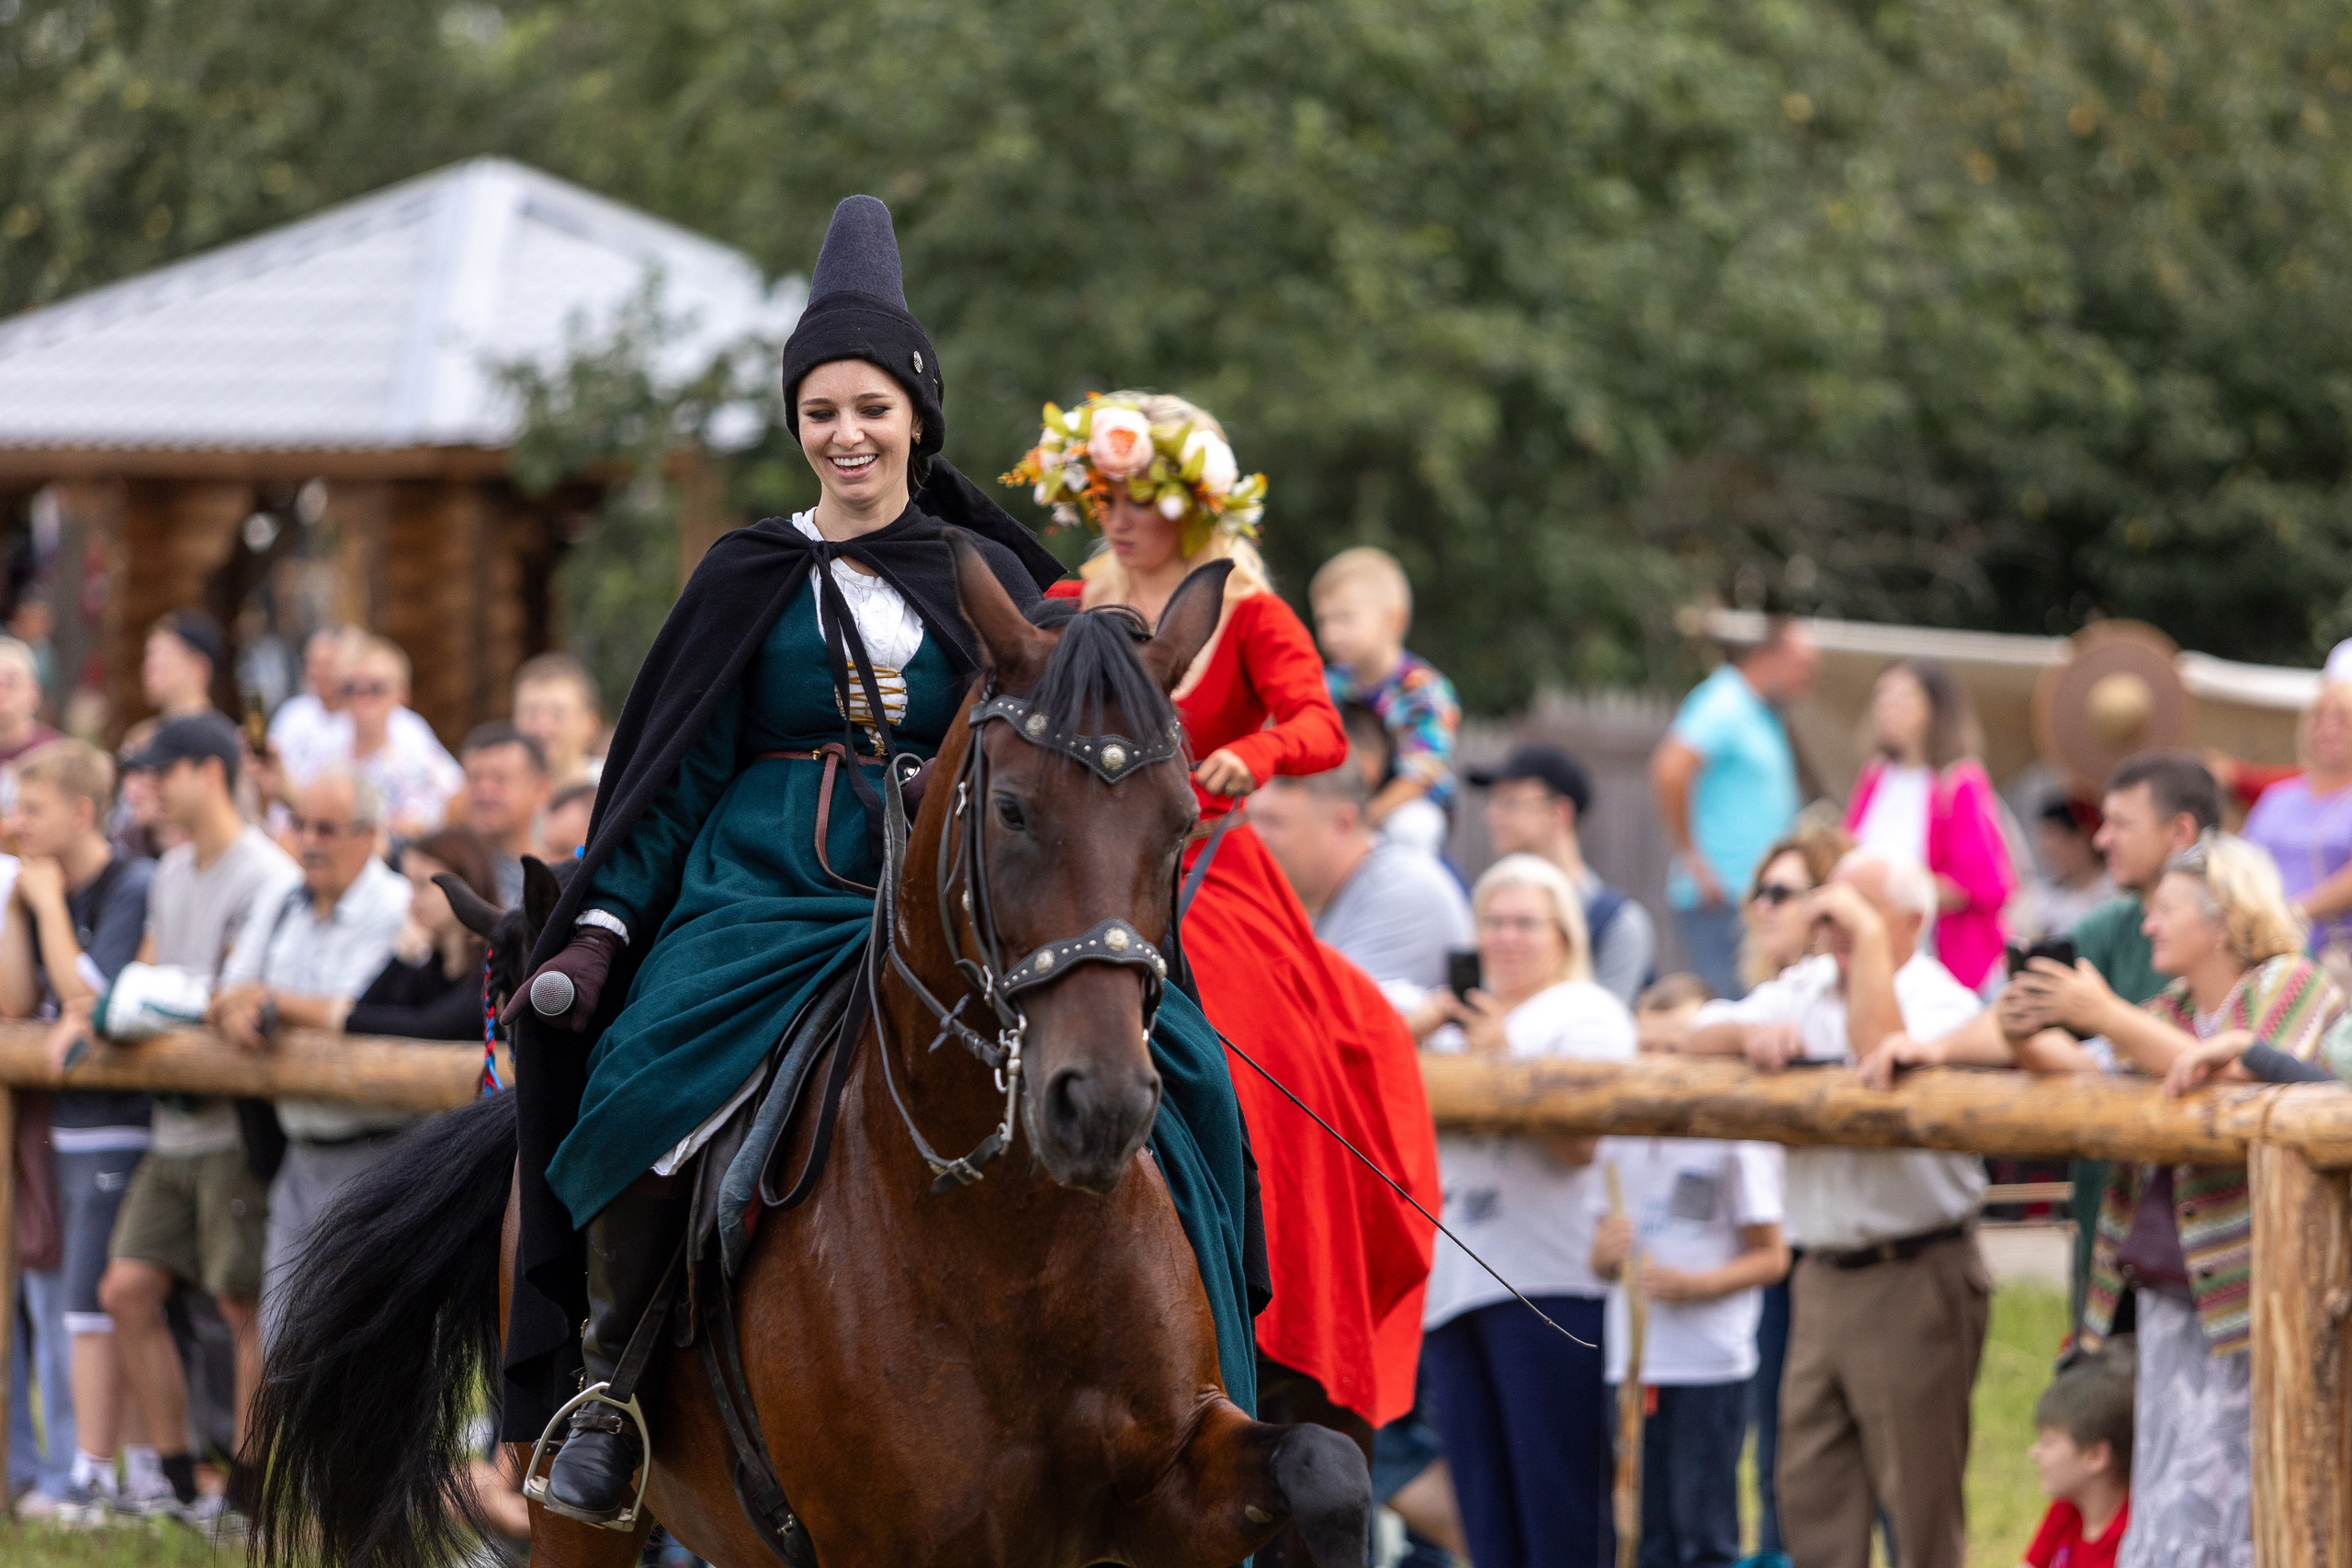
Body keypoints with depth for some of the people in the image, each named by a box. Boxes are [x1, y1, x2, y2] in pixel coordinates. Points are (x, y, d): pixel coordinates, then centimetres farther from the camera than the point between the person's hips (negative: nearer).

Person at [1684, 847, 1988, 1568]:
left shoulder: (1941, 1003, -7)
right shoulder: (1807, 987, 14)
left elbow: (1881, 1053, -27)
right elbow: (1701, 1038, 11)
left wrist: (1868, 935, -21)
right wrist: (1750, 1033, -11)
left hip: (1911, 1283, -7)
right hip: (1821, 1277, 7)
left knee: (1920, 1503, -4)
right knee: (1810, 1495, 9)